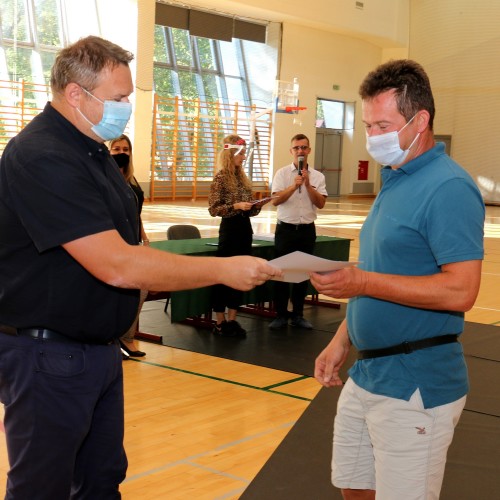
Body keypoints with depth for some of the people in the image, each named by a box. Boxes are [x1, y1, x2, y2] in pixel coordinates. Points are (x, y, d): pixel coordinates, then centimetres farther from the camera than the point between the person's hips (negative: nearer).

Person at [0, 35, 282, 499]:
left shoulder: (91, 150, 9)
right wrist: (223, 270, -23)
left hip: (99, 349, 9)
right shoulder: (39, 157, -23)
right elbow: (117, 265, -29)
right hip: (47, 355, -9)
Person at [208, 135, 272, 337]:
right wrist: (235, 206, -22)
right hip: (229, 229, -7)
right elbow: (213, 209, -13)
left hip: (245, 228, 7)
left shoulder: (242, 177, 12)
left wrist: (257, 206, -4)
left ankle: (232, 320, 18)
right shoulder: (221, 178, -9)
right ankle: (220, 322, 10)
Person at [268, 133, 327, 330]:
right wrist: (294, 185, -23)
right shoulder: (282, 173, -1)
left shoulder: (317, 176, 4)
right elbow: (276, 200, -12)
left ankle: (298, 314, 19)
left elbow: (321, 203, -4)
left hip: (307, 230, 2)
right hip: (286, 229, -2)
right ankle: (280, 315, 11)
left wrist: (308, 185, -15)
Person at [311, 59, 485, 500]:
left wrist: (362, 282, -25)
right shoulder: (395, 181, 12)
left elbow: (460, 291, -25)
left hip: (416, 386, -9)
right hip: (367, 375, 9)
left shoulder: (447, 187, -17)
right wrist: (342, 341, 14)